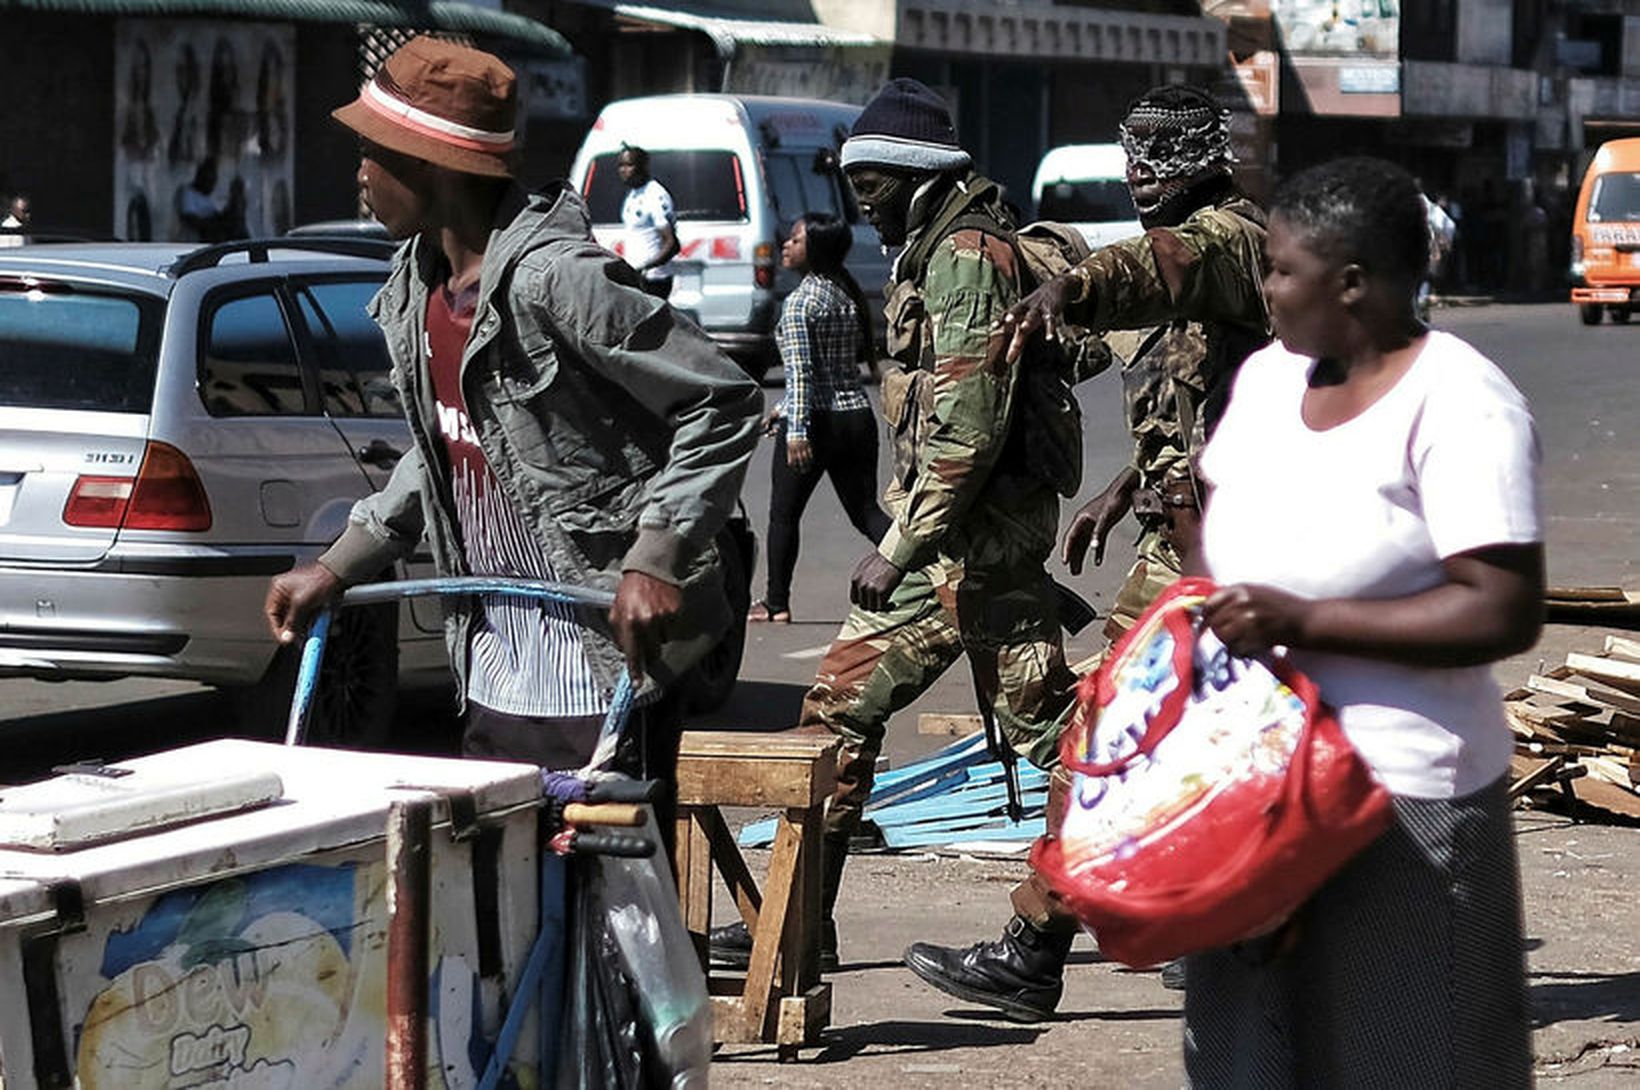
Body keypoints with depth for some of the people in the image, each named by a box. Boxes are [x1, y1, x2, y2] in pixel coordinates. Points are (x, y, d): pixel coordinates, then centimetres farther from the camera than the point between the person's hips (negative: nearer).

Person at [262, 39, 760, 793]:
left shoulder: (554, 278, -20)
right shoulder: (419, 291, 8)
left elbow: (724, 404, -18)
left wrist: (655, 560, -25)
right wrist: (335, 568, 16)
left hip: (598, 666, -9)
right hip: (494, 663, 9)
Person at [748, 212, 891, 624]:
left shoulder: (800, 301, -12)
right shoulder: (848, 296, 12)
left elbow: (800, 369, -21)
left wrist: (796, 430, -26)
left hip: (818, 421, -7)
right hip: (856, 415, 7)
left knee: (784, 514, 9)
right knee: (866, 512, 6)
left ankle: (776, 604, 17)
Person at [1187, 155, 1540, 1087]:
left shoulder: (1459, 407, -15)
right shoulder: (1269, 375, 8)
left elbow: (1506, 613, -22)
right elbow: (1219, 512, 24)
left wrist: (1301, 620, -22)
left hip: (1400, 797, -7)